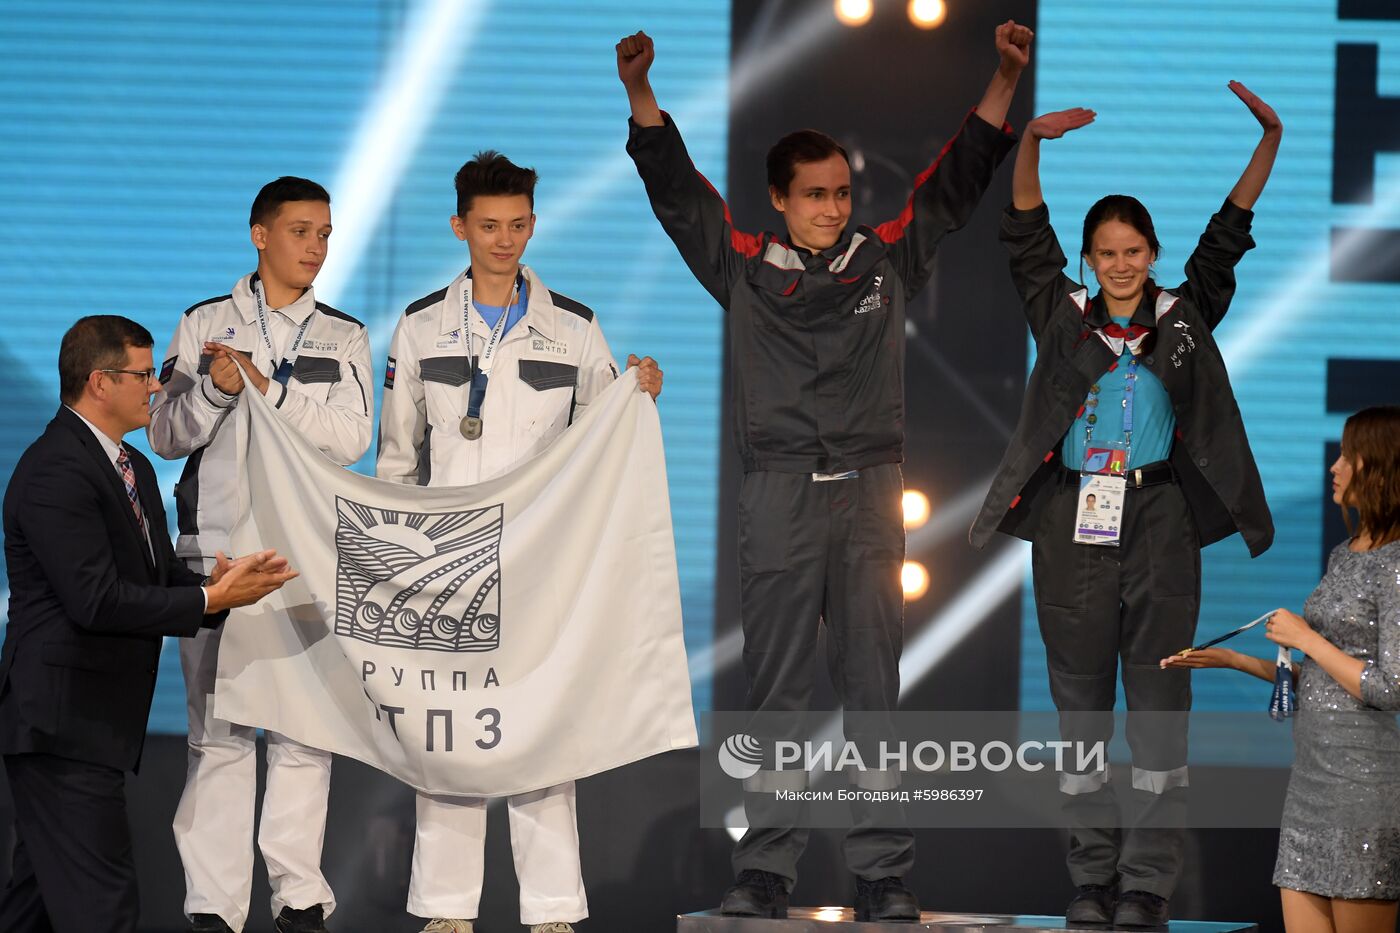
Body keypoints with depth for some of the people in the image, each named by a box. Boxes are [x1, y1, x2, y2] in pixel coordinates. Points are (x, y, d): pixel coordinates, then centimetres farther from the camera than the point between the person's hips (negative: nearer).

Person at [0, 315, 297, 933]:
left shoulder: (133, 468, 17)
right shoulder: (55, 472, -17)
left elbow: (159, 576, 17)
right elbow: (97, 601, -24)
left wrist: (214, 585, -5)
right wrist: (211, 599, -18)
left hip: (99, 721, 11)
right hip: (63, 722, -11)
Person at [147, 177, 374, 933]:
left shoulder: (343, 338, 11)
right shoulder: (203, 326, 10)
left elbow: (350, 438, -2)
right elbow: (165, 435, 7)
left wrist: (266, 387, -11)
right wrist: (213, 391, -12)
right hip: (215, 549, 0)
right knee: (217, 727, -3)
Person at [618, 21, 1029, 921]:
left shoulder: (887, 261, 9)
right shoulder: (746, 267, 6)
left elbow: (955, 186, 9)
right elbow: (678, 193, 3)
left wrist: (1004, 82, 1)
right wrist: (641, 94, -7)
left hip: (869, 491, 1)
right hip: (781, 492, -1)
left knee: (874, 686, 1)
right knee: (775, 687, 1)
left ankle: (883, 874, 1)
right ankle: (766, 871, 3)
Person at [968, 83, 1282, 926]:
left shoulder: (1184, 319, 8)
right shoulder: (1063, 316, 7)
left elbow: (1228, 234, 4)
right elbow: (1027, 238, -1)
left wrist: (1270, 142, -5)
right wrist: (1030, 147, -15)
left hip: (1159, 523, -1)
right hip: (1073, 524, 1)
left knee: (1159, 699, -2)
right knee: (1081, 699, 4)